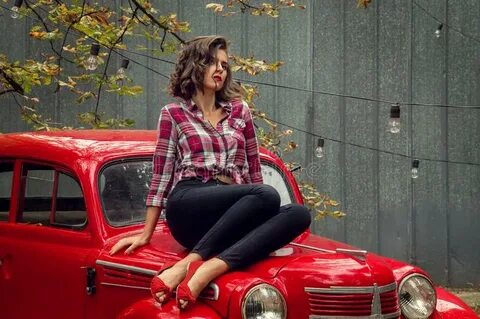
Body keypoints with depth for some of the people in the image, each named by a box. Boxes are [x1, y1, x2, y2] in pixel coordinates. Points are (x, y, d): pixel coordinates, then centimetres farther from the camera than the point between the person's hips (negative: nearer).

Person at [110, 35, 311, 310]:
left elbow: (254, 169, 21)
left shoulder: (240, 111, 19)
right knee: (268, 195, -32)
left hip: (232, 216, 4)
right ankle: (186, 264, -34)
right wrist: (146, 234, 7)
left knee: (299, 213, -26)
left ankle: (209, 270, -40)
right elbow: (162, 174, 9)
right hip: (189, 208, -4)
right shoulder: (173, 114, 10)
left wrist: (257, 212, 15)